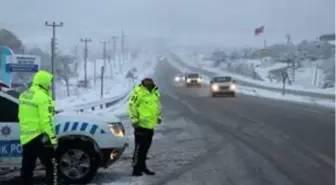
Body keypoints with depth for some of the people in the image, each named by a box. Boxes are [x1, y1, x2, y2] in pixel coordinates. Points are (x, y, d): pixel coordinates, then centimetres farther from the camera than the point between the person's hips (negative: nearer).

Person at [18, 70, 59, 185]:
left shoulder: (24, 95, 13)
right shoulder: (43, 97, -14)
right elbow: (46, 121, -19)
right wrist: (53, 138, -16)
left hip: (25, 137, 8)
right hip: (39, 137, -8)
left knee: (27, 167, 13)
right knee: (51, 166, -1)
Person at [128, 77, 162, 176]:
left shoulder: (155, 92, 12)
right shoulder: (138, 91, -11)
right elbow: (131, 105, -11)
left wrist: (158, 116, 18)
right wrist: (134, 118, -15)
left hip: (151, 124, 8)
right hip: (141, 124, -7)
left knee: (146, 147, 15)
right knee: (139, 146, -5)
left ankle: (142, 166, 27)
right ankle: (136, 169, 2)